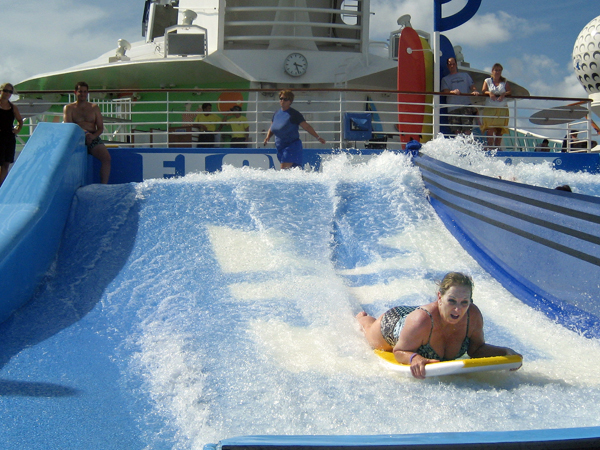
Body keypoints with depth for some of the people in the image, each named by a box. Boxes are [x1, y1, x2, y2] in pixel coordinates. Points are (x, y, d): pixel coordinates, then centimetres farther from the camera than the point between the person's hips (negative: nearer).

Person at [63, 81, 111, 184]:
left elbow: (100, 127, 13)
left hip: (92, 138, 2)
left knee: (107, 158, -26)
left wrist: (93, 136, -11)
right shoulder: (68, 108, 14)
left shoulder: (94, 108, 21)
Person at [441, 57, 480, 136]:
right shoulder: (445, 79, 19)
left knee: (467, 129, -13)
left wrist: (475, 91, -10)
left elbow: (472, 86, 15)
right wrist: (453, 91, -20)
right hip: (452, 107, 0)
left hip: (466, 105, 0)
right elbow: (445, 91, 3)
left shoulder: (465, 75, 24)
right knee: (456, 130, -8)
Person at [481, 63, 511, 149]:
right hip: (490, 107, -2)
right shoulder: (487, 81, 10)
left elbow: (509, 91, 1)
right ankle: (490, 147, -12)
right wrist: (489, 93, -23)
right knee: (490, 129, -12)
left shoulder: (504, 81, 14)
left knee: (500, 130, -3)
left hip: (502, 108, 2)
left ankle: (497, 147, 1)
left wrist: (504, 94, -19)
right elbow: (483, 91, -2)